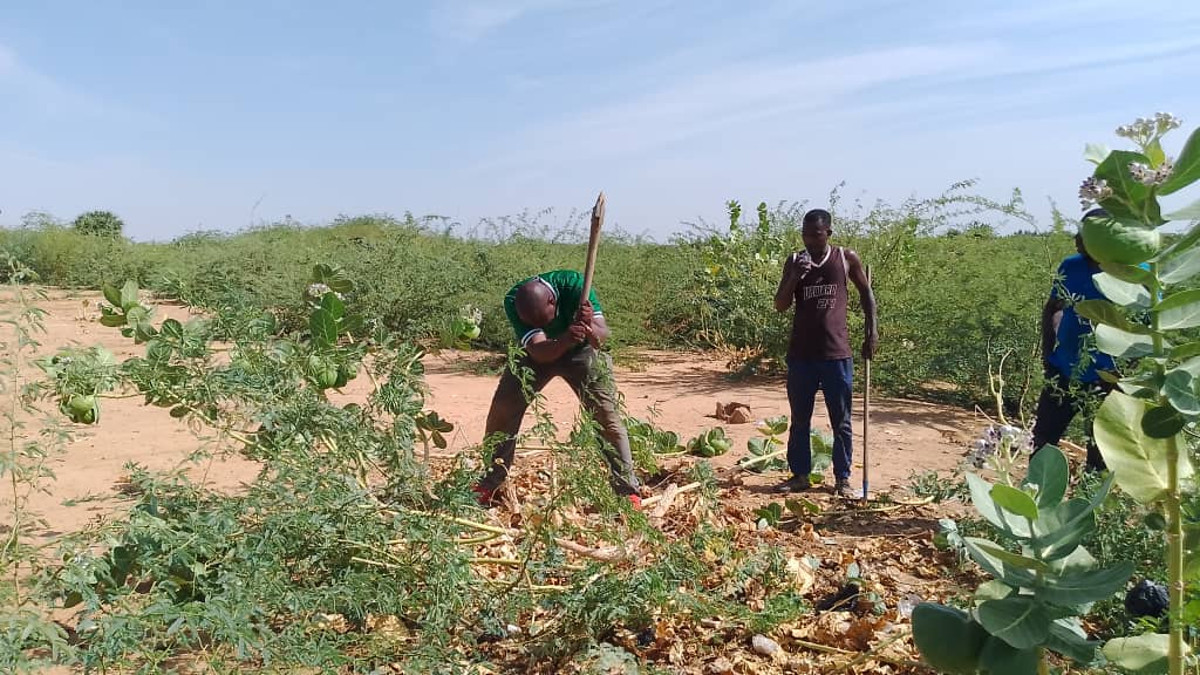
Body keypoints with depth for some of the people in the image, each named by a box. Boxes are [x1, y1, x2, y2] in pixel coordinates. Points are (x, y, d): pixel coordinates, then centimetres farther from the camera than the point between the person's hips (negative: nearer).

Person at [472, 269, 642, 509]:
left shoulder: (574, 284, -34)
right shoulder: (513, 302, -32)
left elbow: (603, 335, -36)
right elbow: (539, 350, -40)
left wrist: (589, 328, -58)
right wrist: (564, 340, -60)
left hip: (581, 353, -1)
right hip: (537, 354, 1)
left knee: (607, 414, -14)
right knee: (502, 410, -7)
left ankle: (628, 490, -5)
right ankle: (487, 485, 10)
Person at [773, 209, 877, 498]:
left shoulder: (846, 259, -1)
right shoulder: (794, 262, 1)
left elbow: (866, 293, 12)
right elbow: (780, 306, -2)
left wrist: (872, 332, 5)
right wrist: (795, 276, -17)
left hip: (837, 353, -1)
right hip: (801, 354, 1)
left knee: (841, 421, 6)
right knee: (800, 419, 9)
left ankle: (842, 478, 17)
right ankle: (800, 474, 20)